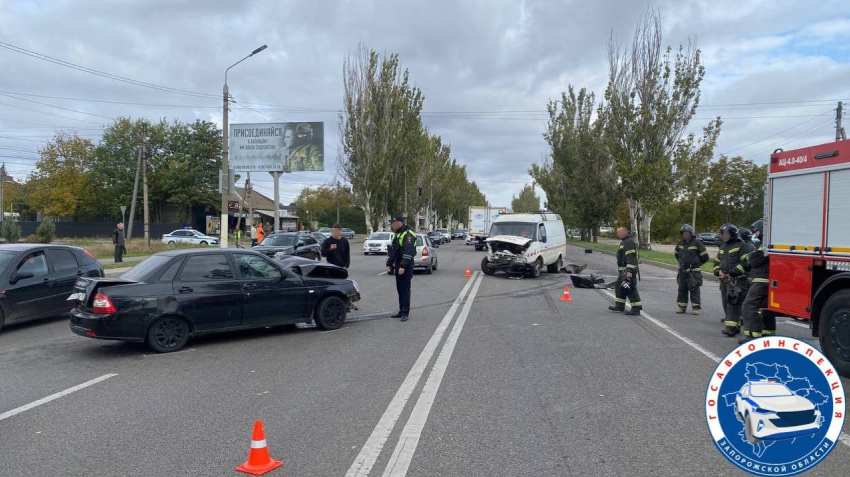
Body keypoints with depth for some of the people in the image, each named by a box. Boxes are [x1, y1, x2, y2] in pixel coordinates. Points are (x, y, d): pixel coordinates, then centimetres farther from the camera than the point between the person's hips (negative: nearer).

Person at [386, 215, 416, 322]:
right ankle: (401, 311, 20)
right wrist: (389, 264, 16)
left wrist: (403, 266, -27)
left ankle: (405, 313, -4)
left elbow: (408, 253, -23)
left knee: (405, 289, -7)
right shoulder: (396, 234, 16)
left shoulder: (408, 235, -14)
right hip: (398, 265, 9)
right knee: (400, 289, 12)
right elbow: (391, 251, 22)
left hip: (406, 267, -9)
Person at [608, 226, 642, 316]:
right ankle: (620, 306, 26)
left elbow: (630, 257, -24)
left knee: (630, 289, -10)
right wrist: (620, 270, 28)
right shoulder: (624, 242, 19)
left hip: (628, 270, -11)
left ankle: (636, 309, -7)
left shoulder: (629, 242, -16)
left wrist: (629, 271, -29)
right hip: (623, 270, 11)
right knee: (620, 286, 17)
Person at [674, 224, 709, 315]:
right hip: (682, 271, 6)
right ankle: (682, 306, 16)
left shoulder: (697, 243, -8)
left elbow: (705, 256, -4)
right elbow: (676, 254, 28)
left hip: (693, 271, -6)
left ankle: (696, 307, 0)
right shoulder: (680, 244, 10)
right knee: (682, 289, 9)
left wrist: (697, 263, 6)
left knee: (694, 289, -4)